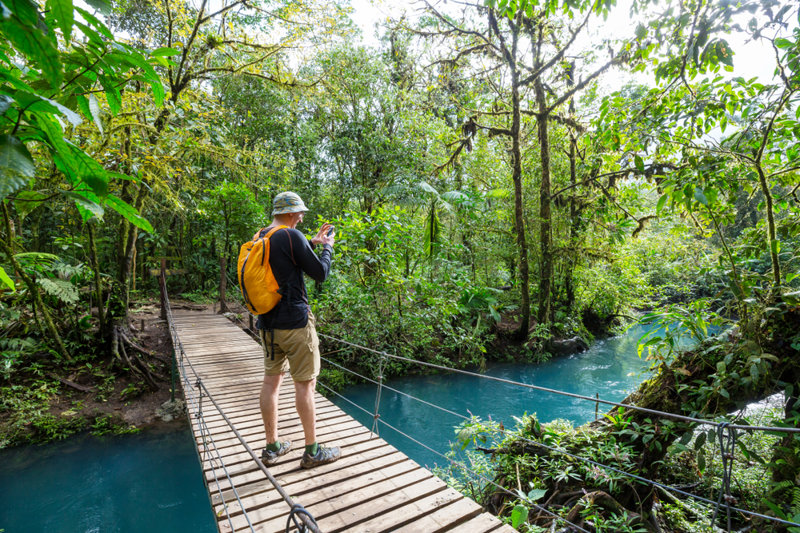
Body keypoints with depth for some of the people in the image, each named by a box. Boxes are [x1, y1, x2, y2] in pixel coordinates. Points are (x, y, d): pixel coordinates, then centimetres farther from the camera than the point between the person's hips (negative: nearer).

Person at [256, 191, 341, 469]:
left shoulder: (260, 238, 9)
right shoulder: (292, 236, -15)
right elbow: (320, 273, -11)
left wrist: (313, 243, 22)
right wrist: (327, 247, 4)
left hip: (268, 323, 8)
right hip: (294, 323, -8)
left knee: (271, 380, 14)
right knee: (305, 383, 2)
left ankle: (272, 447, 26)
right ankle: (313, 451, 14)